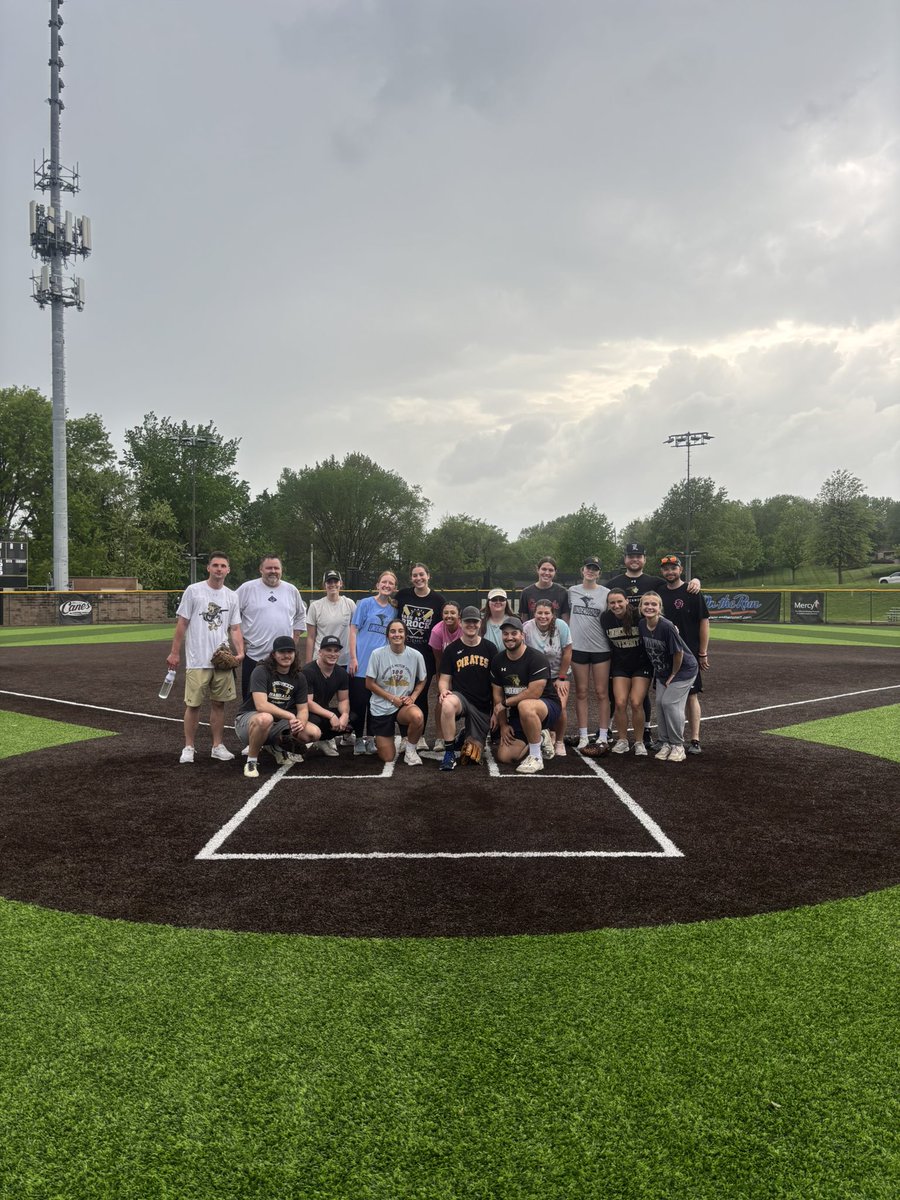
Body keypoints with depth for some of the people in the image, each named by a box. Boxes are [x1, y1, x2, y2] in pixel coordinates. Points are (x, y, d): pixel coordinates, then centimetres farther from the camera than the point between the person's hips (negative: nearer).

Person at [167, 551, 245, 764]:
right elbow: (182, 623, 0)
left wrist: (240, 651, -6)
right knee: (193, 704, 1)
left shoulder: (232, 596, 9)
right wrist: (174, 653, -3)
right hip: (198, 661, -3)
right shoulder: (193, 591, -2)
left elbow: (235, 628, 10)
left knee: (219, 703, 8)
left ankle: (218, 746, 18)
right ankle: (188, 748, 12)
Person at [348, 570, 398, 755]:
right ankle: (359, 739, 14)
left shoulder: (393, 611, 10)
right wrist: (353, 658, -10)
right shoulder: (365, 603, -1)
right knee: (358, 701, 1)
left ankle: (371, 738, 20)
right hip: (361, 663, -3)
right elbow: (353, 631, -3)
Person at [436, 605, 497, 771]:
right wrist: (443, 690, -23)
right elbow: (444, 679, 1)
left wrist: (496, 710, 1)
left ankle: (468, 734, 38)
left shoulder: (490, 648, 2)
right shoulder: (452, 649, 0)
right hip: (460, 697, -1)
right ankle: (449, 753, -22)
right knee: (447, 705, -40)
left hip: (483, 706, 2)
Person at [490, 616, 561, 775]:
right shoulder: (497, 660, 2)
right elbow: (497, 693, 5)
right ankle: (541, 740, 19)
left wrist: (505, 702, -14)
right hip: (517, 714, 7)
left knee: (525, 706, -42)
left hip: (547, 707, -7)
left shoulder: (536, 658, -18)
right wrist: (503, 725, -1)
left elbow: (534, 693, -24)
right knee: (504, 756, -8)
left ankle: (536, 758, -23)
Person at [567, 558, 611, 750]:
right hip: (578, 647, 2)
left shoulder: (606, 593, 2)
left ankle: (603, 736, 7)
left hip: (601, 648, -1)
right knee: (581, 692, 6)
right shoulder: (572, 591, 7)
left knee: (602, 692, 1)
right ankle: (583, 736, 12)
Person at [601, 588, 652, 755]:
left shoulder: (639, 616, -18)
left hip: (641, 664, -3)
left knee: (636, 703, -11)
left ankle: (639, 742, 7)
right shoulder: (605, 619, -7)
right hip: (620, 665, 3)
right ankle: (622, 741, 9)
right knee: (620, 703, -8)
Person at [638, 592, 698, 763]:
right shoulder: (641, 624, -9)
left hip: (683, 669, -6)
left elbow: (678, 653, -22)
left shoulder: (666, 626, -30)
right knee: (659, 702, -1)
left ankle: (678, 745, 0)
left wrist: (673, 675, -12)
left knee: (670, 702, -14)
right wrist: (657, 671, 10)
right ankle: (666, 743, 13)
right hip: (662, 671, 6)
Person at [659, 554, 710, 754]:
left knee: (691, 695, -2)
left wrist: (703, 653, -10)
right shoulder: (660, 593, 10)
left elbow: (704, 622, -6)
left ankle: (694, 740, 2)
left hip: (689, 653, -5)